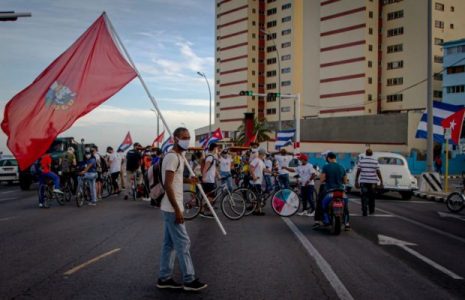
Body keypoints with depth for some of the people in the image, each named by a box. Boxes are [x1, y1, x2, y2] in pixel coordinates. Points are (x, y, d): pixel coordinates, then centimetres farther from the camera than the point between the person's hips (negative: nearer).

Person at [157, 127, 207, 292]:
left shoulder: (177, 156, 15)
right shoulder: (173, 157, -18)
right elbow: (167, 185, -23)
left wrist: (186, 180, 12)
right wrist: (177, 209, -23)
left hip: (169, 208, 10)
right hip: (172, 208, -10)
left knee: (169, 243, 13)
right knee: (183, 243, -3)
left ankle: (164, 278, 20)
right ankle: (189, 280, 5)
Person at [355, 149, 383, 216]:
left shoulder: (361, 160, 1)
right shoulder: (375, 161, 1)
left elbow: (358, 171, -2)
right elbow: (378, 172, -2)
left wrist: (356, 181, 3)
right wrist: (381, 181, 4)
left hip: (363, 181, -1)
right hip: (372, 182, 1)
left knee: (364, 197, 0)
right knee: (371, 197, 15)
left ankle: (364, 212, -7)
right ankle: (371, 211, 24)